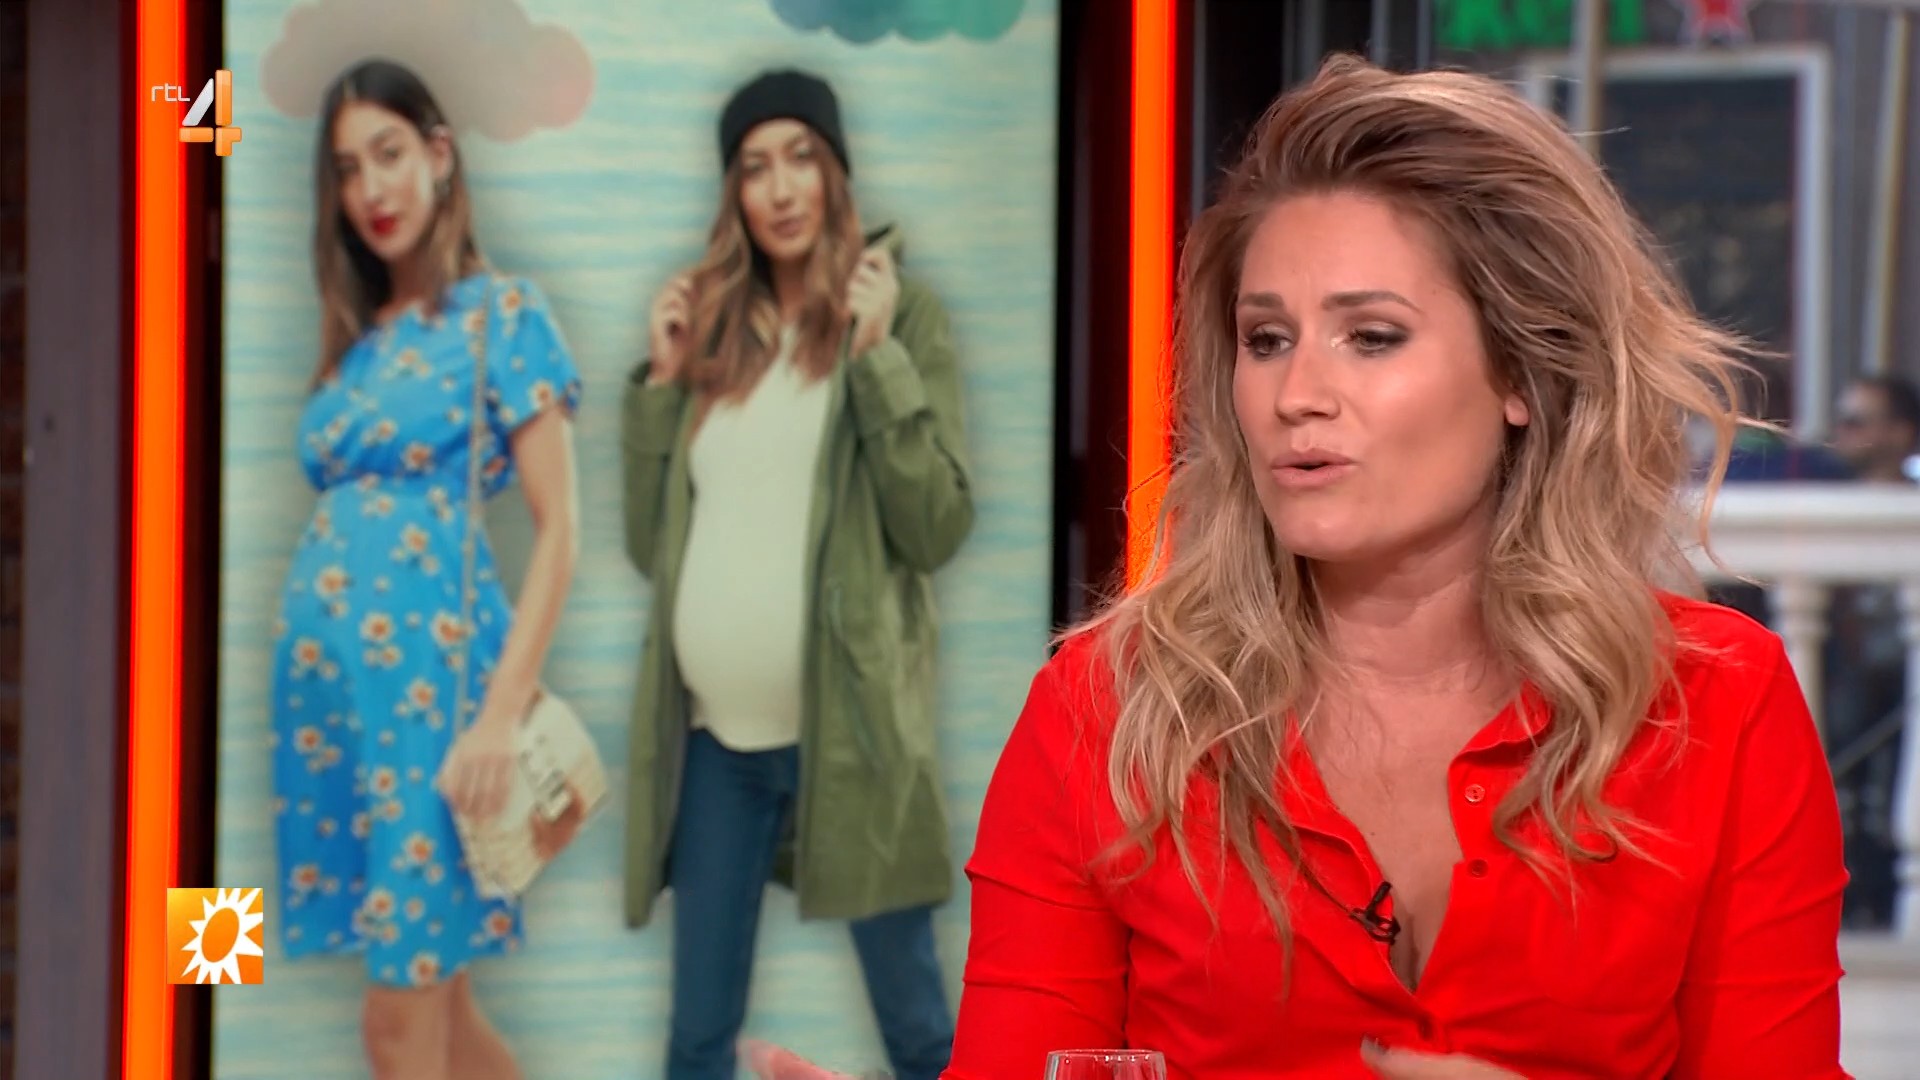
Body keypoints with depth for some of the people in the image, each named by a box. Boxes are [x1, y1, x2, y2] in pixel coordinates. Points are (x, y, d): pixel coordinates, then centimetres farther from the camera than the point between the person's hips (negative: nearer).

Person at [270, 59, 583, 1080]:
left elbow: (558, 527, -7)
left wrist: (503, 710, -15)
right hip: (328, 673, 7)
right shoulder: (354, 336, 17)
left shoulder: (501, 312, -2)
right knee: (427, 990, 9)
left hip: (427, 671, -6)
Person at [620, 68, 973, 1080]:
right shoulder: (713, 328, 11)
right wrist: (663, 377, 3)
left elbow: (937, 530, -9)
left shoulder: (899, 314, -1)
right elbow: (650, 544, 12)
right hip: (713, 737, 4)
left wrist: (876, 356, -14)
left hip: (846, 731, -4)